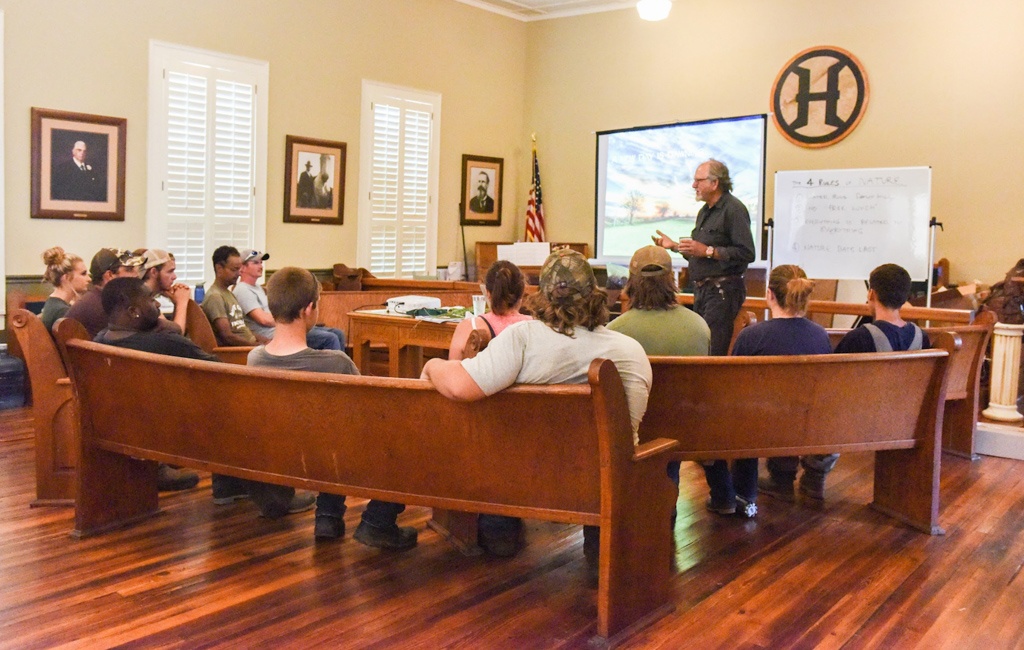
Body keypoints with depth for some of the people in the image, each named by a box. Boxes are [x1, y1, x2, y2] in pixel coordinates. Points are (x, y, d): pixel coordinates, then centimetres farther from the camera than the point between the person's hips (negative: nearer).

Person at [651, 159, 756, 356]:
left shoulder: (734, 209, -11)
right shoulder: (705, 212, 19)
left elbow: (747, 253, -20)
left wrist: (708, 251, -20)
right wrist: (675, 246, 13)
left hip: (723, 290, -9)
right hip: (702, 288, 10)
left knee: (712, 353, -11)